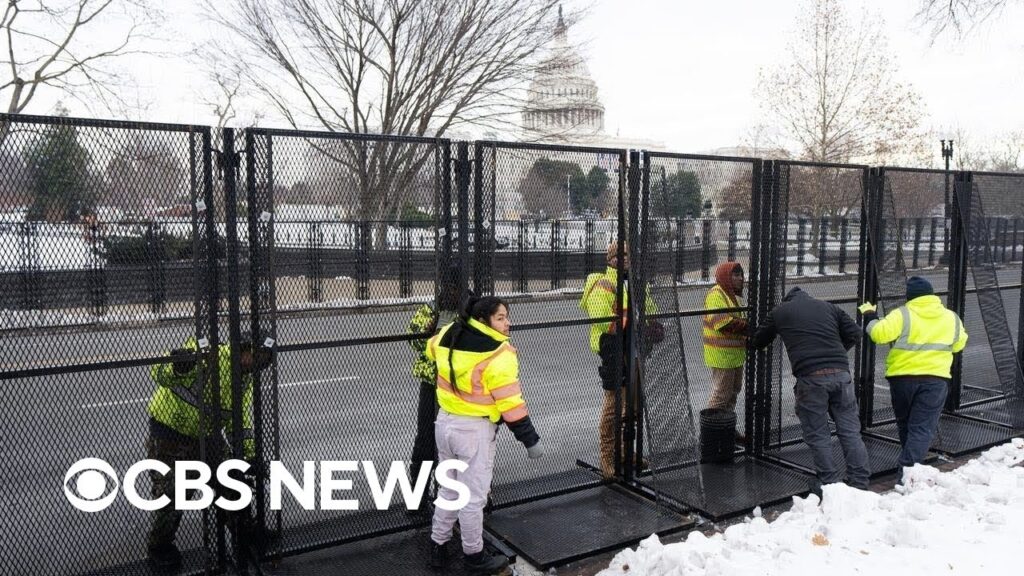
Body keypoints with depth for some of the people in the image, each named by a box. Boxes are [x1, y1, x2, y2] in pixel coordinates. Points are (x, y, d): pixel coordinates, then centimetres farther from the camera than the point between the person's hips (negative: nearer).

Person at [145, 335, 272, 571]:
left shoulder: (245, 380, 0)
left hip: (204, 434, 7)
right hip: (167, 430, -7)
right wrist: (177, 367, -53)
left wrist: (250, 454, 3)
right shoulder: (210, 356, -27)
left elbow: (240, 420, 9)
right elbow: (158, 372, -30)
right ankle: (158, 546, 22)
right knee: (170, 493, -3)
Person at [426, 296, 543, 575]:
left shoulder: (449, 335, 0)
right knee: (473, 497, 8)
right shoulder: (498, 355, -21)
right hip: (475, 430, -7)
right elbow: (510, 403, -20)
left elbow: (432, 348, 22)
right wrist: (530, 439, -10)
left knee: (448, 490, 22)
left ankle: (438, 547, 35)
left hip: (445, 423, 7)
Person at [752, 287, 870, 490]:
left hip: (810, 378, -3)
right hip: (841, 374, 3)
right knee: (850, 431, 10)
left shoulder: (780, 311, 16)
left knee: (817, 436, 5)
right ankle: (860, 484, 12)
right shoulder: (829, 307, 22)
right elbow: (855, 334, 16)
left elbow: (759, 341, 23)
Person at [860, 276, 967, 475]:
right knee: (923, 427, 0)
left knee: (905, 423, 18)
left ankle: (908, 463, 32)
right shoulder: (951, 317, 7)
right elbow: (958, 344, 20)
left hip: (903, 377, -1)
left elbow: (879, 334, -15)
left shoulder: (903, 315, -8)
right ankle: (908, 467, -13)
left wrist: (870, 319, 2)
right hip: (935, 378, 1)